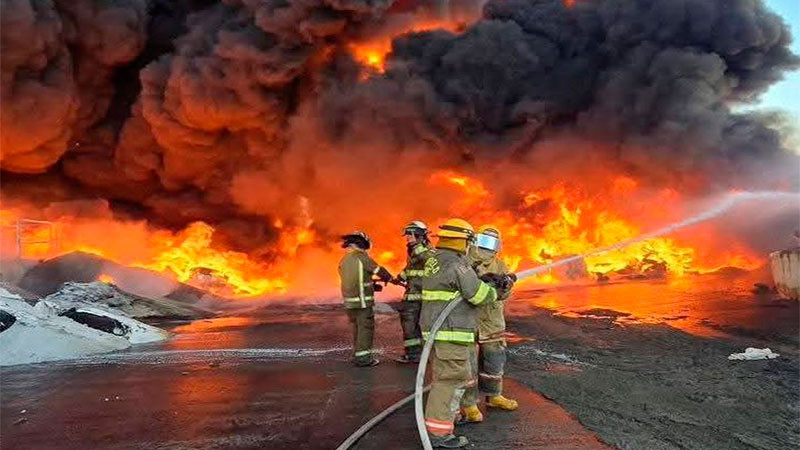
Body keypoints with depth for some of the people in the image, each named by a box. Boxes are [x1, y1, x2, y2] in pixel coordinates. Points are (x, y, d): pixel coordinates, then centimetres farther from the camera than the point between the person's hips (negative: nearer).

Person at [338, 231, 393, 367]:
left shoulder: (343, 261, 10)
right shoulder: (361, 257, -12)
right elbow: (379, 270, -4)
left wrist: (372, 283, 22)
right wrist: (390, 278, 14)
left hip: (349, 300, 8)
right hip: (362, 300, -8)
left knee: (357, 327, 18)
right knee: (366, 328, 0)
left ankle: (357, 355, 27)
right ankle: (363, 358, 2)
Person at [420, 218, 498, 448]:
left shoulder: (433, 261, 12)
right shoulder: (456, 264, -17)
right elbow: (479, 294, -14)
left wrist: (483, 278, 13)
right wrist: (493, 291, 6)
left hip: (436, 328, 10)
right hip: (450, 333, -10)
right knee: (450, 380, -5)